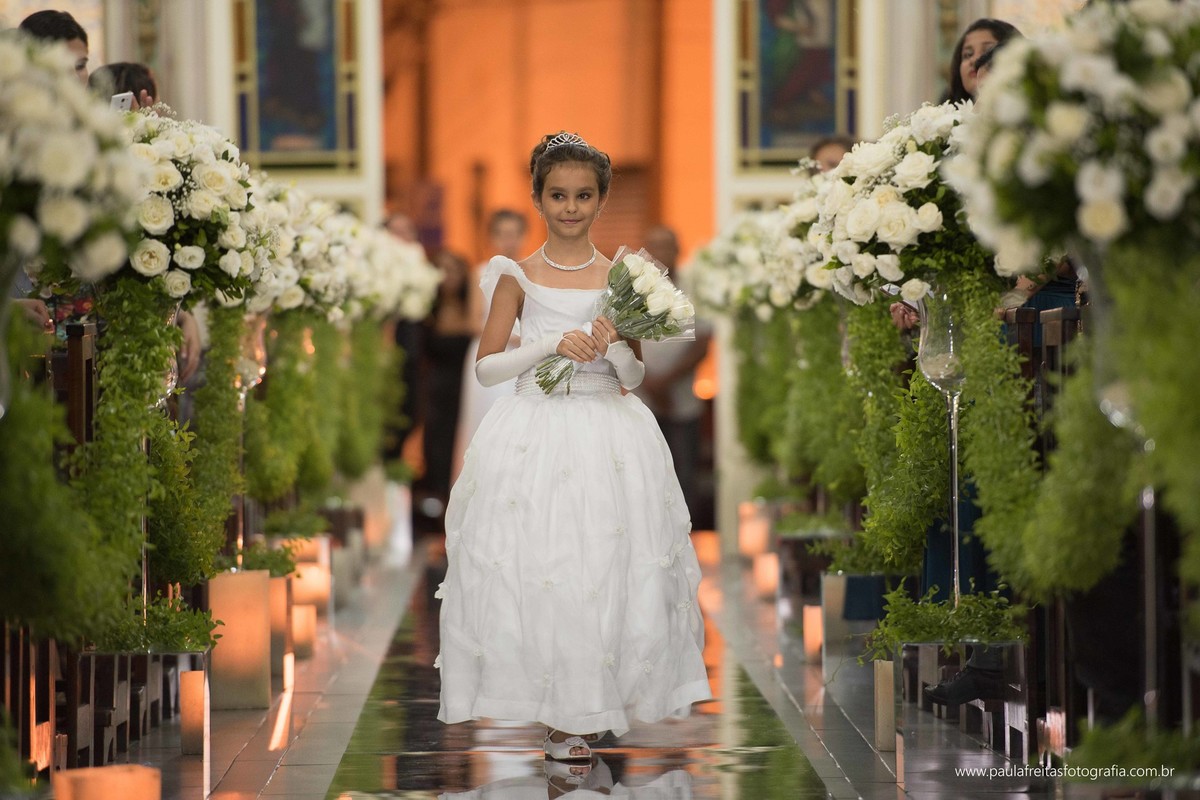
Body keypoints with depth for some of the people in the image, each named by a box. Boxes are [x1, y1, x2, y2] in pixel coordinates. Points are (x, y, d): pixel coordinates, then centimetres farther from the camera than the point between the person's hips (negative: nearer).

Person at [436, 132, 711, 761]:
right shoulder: (519, 276, 2)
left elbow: (633, 377, 6)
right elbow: (486, 366, -1)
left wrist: (615, 344, -15)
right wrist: (552, 344, -13)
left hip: (608, 439, 1)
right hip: (533, 436, -1)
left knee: (604, 574, -2)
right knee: (532, 573, -5)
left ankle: (592, 704, 12)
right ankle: (555, 713, 7)